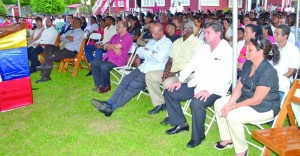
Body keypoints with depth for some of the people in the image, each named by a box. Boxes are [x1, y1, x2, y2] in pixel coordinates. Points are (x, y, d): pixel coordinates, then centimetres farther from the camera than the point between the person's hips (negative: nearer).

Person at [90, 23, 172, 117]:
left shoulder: (167, 43, -3)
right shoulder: (152, 41, 21)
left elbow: (161, 58, -18)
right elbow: (141, 54, 18)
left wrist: (146, 52, -4)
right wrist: (151, 53, -2)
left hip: (155, 71, -7)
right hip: (144, 67, 7)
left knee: (134, 85, -24)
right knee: (126, 80, -15)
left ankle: (112, 107, -25)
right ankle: (109, 103, -22)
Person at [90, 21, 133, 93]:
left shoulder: (128, 38, -10)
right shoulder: (115, 36, 15)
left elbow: (117, 46, -23)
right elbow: (105, 47, 8)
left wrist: (108, 45, -3)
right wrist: (114, 48, -13)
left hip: (118, 60, -9)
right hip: (108, 57, 9)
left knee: (104, 67, -31)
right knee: (93, 63, -2)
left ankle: (106, 86, -7)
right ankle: (100, 85, 2)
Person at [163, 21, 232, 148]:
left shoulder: (227, 51, -12)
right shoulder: (203, 48, 12)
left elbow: (226, 76, -21)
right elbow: (191, 65, 14)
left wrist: (209, 90, -30)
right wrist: (180, 80, 2)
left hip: (214, 91, -8)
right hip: (196, 85, 8)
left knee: (196, 103, -36)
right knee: (169, 92, 3)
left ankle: (198, 136, -10)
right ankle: (181, 124, 14)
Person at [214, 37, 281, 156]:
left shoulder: (268, 72, -27)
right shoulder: (248, 64, 0)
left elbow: (256, 100, -26)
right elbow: (239, 87, 2)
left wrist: (233, 107, -21)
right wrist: (229, 104, -13)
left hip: (265, 108, -9)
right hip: (246, 99, 9)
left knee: (233, 116, -29)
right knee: (219, 104, 1)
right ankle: (227, 139, 12)